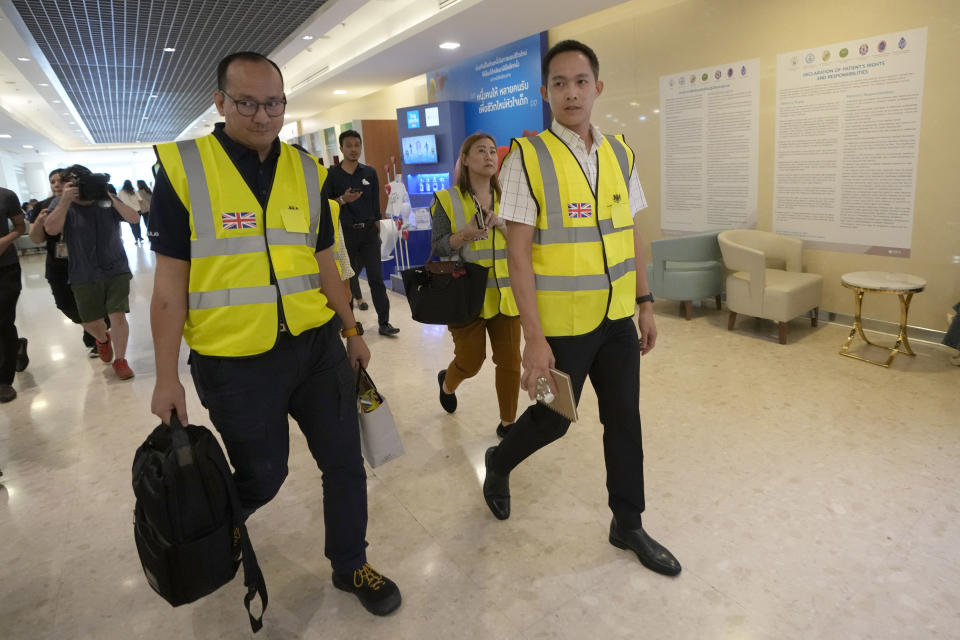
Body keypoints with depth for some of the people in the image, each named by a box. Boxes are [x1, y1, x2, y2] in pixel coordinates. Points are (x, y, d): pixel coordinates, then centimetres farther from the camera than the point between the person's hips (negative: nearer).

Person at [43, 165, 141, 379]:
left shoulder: (107, 202, 1)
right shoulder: (65, 207, 1)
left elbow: (135, 219, -12)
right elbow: (51, 229, -17)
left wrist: (110, 197, -21)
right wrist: (66, 200, -21)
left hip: (116, 271, -1)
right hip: (84, 277, 1)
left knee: (118, 316, -7)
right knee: (90, 322, 10)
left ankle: (120, 360, 9)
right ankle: (103, 339, 44)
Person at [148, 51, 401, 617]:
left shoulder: (307, 171, 6)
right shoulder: (181, 168, -6)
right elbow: (170, 282, -5)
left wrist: (352, 331, 14)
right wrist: (167, 376, -5)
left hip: (316, 345, 4)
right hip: (233, 360, -3)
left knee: (345, 462, 9)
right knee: (262, 477, 12)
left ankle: (350, 565, 34)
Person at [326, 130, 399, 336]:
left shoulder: (370, 173, 6)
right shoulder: (332, 174, -1)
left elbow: (375, 203, 11)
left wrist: (377, 227, 9)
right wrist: (343, 200, -17)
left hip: (369, 230, 1)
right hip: (346, 232, -1)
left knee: (376, 277, -2)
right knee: (350, 273, 12)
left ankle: (384, 322, 0)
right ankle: (358, 297, 39)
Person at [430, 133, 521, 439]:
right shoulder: (447, 200, -1)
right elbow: (438, 247, -3)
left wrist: (504, 225, -11)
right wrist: (465, 235, -20)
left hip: (505, 295, 3)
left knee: (510, 361, 2)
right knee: (470, 362, 5)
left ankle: (507, 422, 22)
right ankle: (447, 383, 42)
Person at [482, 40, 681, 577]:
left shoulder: (620, 153, 5)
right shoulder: (528, 157, -11)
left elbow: (632, 235, 11)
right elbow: (518, 251, -14)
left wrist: (646, 303, 9)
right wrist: (534, 337, -17)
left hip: (618, 318, 5)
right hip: (563, 324, -5)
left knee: (625, 420, 12)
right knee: (553, 419, 9)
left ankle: (628, 524, 33)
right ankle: (499, 463, 42)